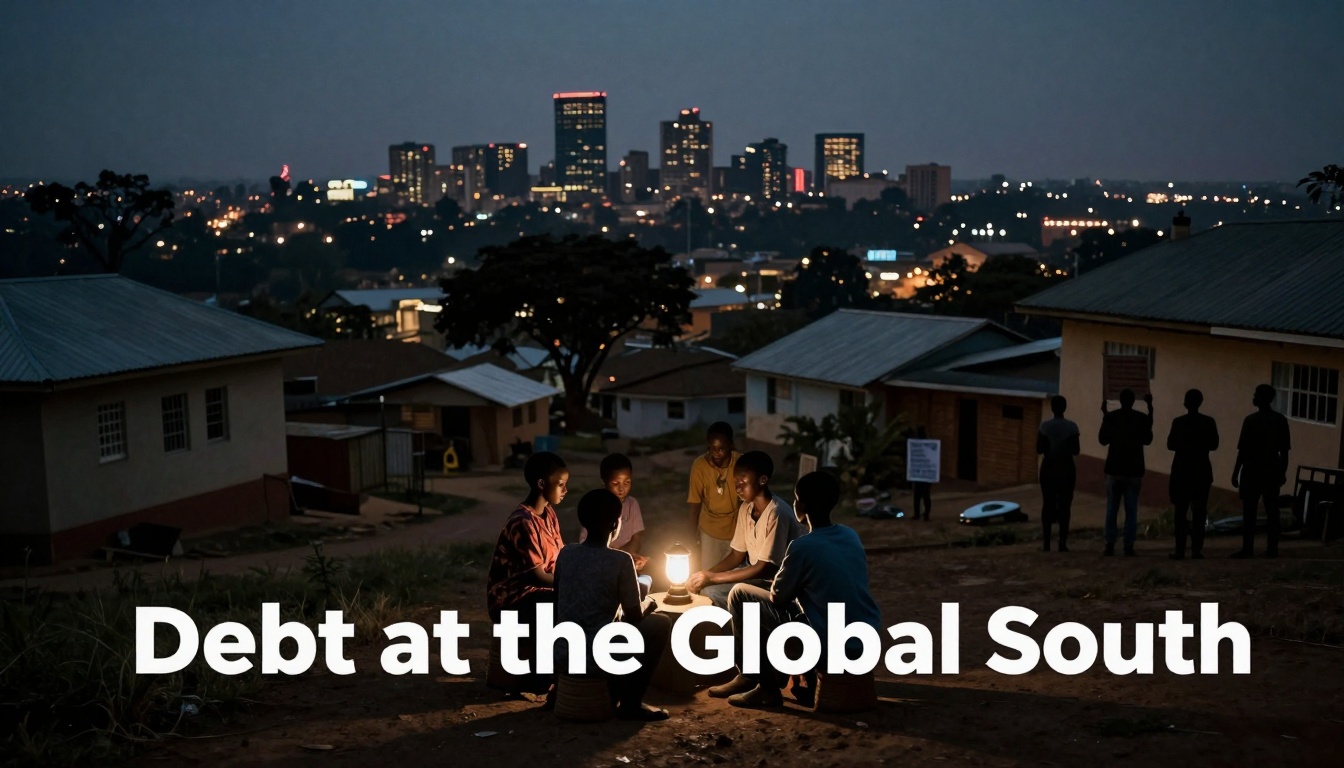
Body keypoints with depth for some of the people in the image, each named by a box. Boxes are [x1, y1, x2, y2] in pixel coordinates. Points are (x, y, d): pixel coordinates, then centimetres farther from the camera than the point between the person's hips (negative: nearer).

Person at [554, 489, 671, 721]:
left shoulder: (565, 554, 5)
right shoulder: (621, 561, -11)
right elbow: (634, 617, -4)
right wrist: (648, 604, 20)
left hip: (561, 657, 6)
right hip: (599, 659, -6)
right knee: (661, 623, 13)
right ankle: (630, 704, 10)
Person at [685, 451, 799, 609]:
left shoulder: (777, 513, -25)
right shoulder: (746, 508, 2)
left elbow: (765, 569, -25)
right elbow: (737, 555, 8)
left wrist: (712, 577, -24)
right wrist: (706, 574, -10)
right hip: (754, 573, 8)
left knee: (711, 591, -20)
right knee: (700, 584, -2)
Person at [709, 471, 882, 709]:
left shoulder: (803, 547, -16)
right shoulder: (851, 535, 5)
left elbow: (777, 597, -3)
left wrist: (781, 580, 17)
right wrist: (791, 580, 24)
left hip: (832, 644, -8)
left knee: (740, 595, 5)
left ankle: (751, 678, 14)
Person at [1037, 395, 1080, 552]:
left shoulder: (1045, 426, -6)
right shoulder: (1072, 427, -6)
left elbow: (1039, 449, -5)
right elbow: (1076, 451, -5)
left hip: (1049, 468, 1)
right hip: (1066, 469, 0)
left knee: (1048, 505, 6)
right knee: (1065, 506, 3)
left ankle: (1047, 543, 3)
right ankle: (1063, 543, 0)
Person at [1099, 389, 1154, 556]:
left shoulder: (1110, 417, -4)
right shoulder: (1142, 418, -3)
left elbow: (1103, 440, 5)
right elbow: (1147, 440, 10)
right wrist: (1150, 413, 15)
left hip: (1115, 469, 0)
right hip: (1134, 470, 0)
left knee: (1111, 510, 6)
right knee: (1131, 511, 3)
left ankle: (1110, 546, 1)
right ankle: (1129, 547, -1)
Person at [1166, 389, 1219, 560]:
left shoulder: (1178, 422, -9)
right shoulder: (1209, 422, -4)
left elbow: (1171, 445, -4)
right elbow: (1213, 445, 3)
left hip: (1182, 471, -1)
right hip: (1201, 471, 1)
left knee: (1180, 512, 5)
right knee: (1199, 512, 6)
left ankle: (1180, 550, 1)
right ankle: (1196, 550, 1)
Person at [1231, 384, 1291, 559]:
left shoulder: (1251, 420, -10)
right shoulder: (1280, 420, 5)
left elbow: (1243, 450, -10)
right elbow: (1284, 449, 7)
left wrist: (1235, 472, -4)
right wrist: (1283, 471, 15)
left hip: (1252, 471, -4)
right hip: (1272, 471, 4)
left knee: (1249, 511, -2)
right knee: (1272, 510, 6)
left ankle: (1247, 548, -4)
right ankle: (1272, 548, 4)